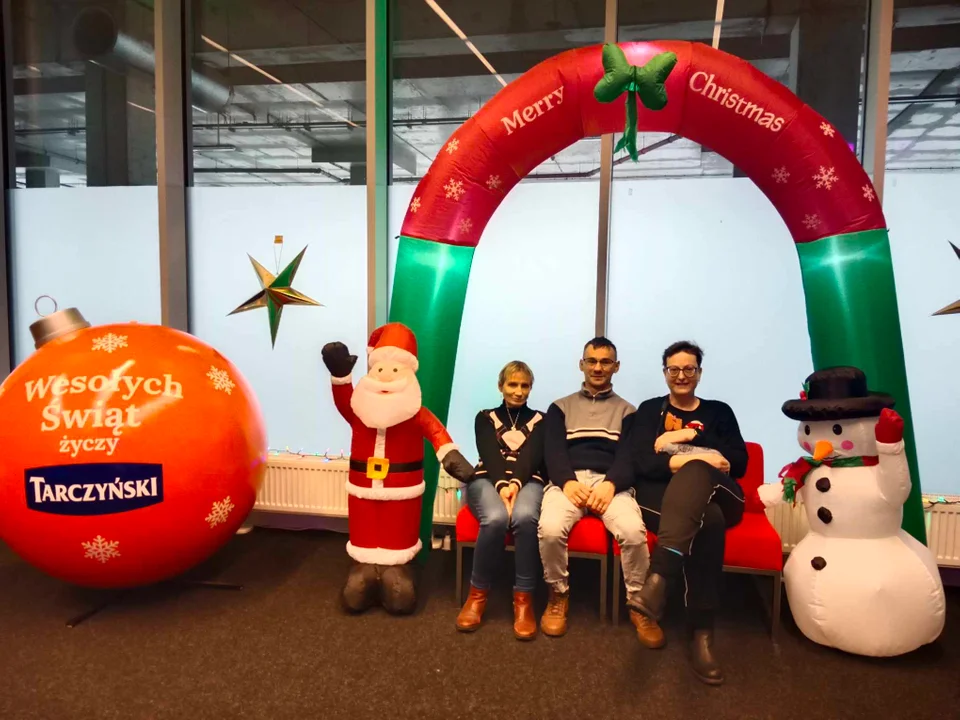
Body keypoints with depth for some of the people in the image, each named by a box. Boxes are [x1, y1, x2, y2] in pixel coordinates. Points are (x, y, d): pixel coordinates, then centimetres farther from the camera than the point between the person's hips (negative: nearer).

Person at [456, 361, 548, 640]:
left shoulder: (539, 420, 20)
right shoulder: (485, 417, 19)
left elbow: (532, 456, 1)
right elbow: (488, 455, 1)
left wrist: (515, 483, -20)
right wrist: (502, 484, -20)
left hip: (528, 481, 0)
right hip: (488, 479, 0)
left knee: (525, 517, -37)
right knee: (495, 518, -35)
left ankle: (524, 599, -27)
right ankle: (478, 593, -17)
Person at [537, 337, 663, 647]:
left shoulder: (627, 411, 20)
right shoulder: (560, 407, 20)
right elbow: (553, 451, 5)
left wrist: (611, 485, -17)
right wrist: (568, 482, -17)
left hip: (612, 483, 0)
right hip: (568, 481, 0)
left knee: (633, 531, -32)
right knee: (550, 528, -32)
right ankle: (558, 596, -4)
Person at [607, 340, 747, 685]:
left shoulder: (719, 411, 23)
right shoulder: (650, 410, 20)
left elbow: (739, 463, 7)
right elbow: (640, 462, 2)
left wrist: (690, 438, -5)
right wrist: (676, 463, -19)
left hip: (718, 496, 1)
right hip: (662, 496, 0)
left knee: (695, 473, -40)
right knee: (708, 521, -39)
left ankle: (658, 577, -57)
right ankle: (701, 632, -42)